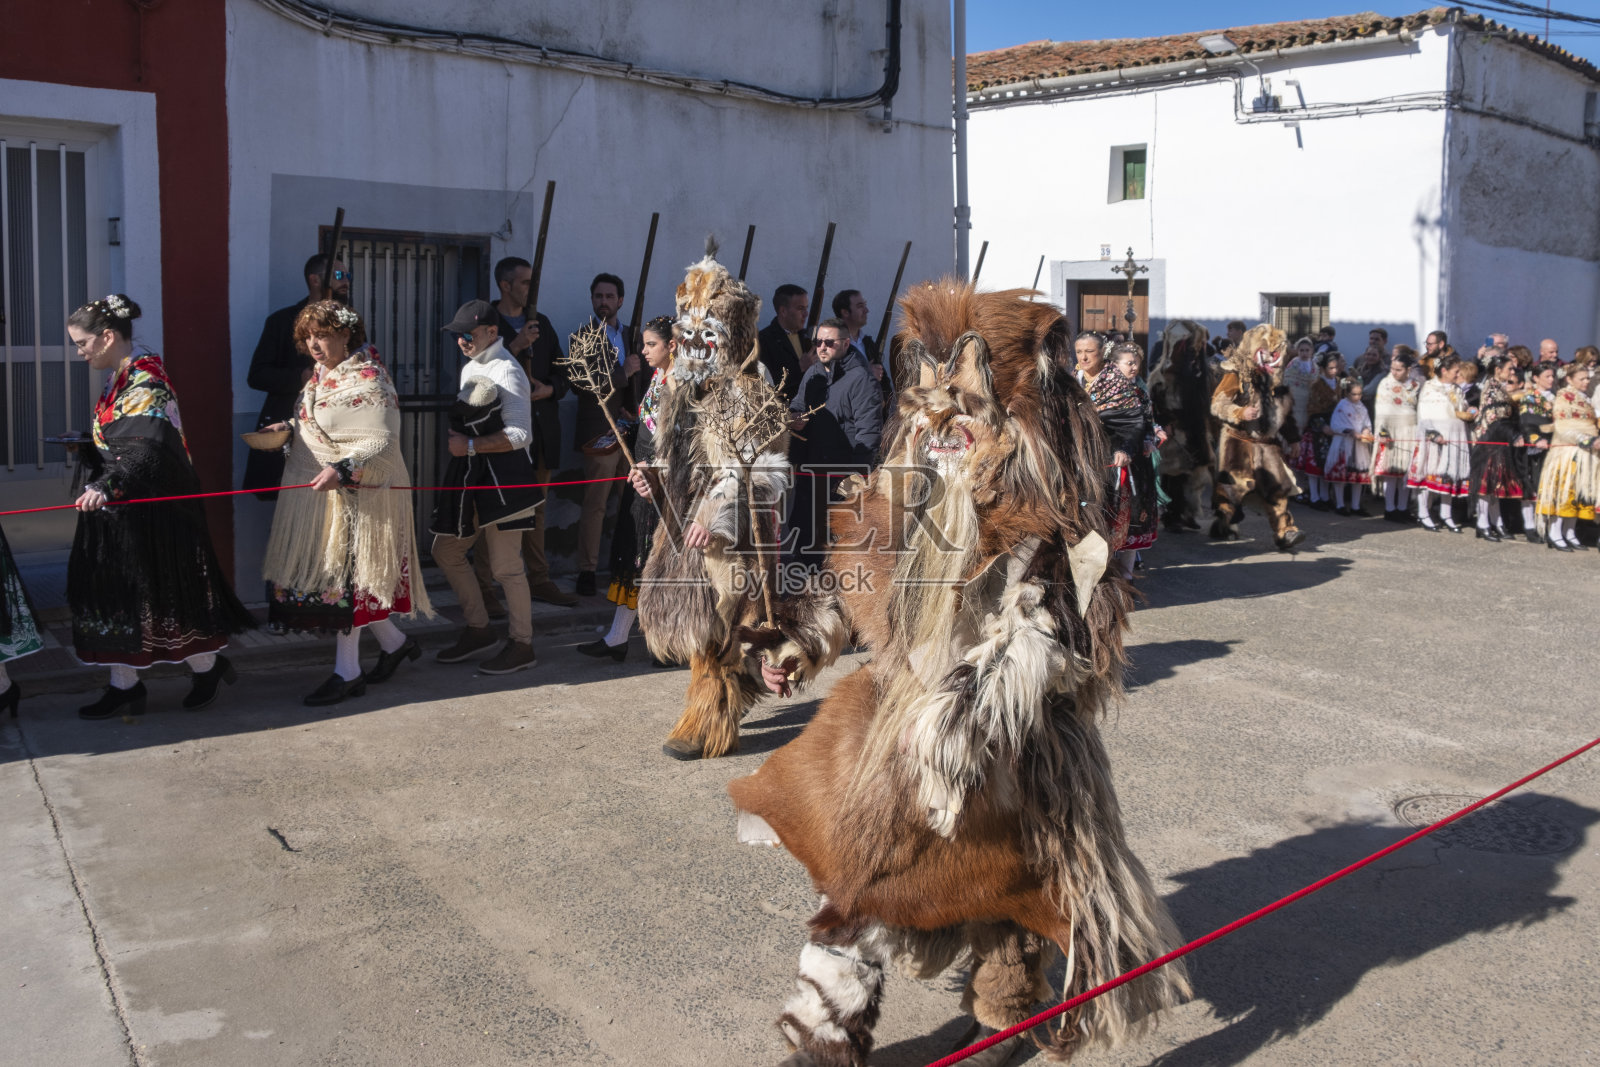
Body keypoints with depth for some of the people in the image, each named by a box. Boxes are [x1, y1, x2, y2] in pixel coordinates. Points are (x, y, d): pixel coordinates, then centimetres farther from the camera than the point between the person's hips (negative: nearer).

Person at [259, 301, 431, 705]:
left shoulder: (367, 379, -17)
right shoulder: (322, 374, 11)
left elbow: (382, 443, -23)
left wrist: (341, 470, -34)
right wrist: (289, 427, 4)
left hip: (354, 496, -9)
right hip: (317, 493, 9)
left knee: (343, 577, -3)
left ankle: (347, 672, 9)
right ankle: (394, 643, 28)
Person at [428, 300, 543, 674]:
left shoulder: (506, 372, -14)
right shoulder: (470, 367, 15)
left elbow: (520, 435, -21)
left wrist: (471, 446, -19)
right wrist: (455, 435, 7)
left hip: (502, 478, -10)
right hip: (471, 476, 10)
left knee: (505, 565, -5)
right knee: (446, 551, 14)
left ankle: (521, 645, 10)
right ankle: (478, 629, 26)